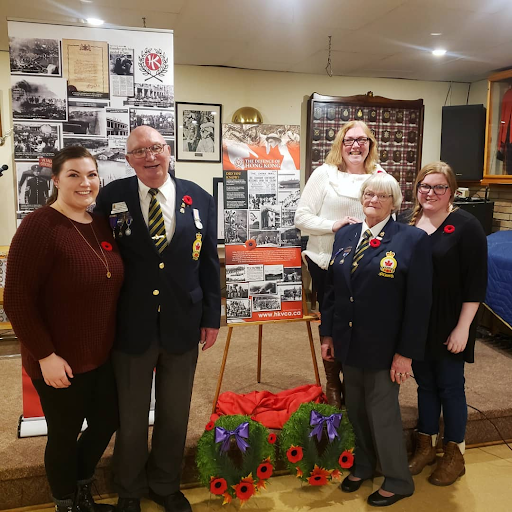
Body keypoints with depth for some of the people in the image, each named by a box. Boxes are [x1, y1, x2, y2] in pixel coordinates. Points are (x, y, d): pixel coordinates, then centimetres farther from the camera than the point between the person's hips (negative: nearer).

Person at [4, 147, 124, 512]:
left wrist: (116, 340, 10)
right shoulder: (39, 226, -18)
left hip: (103, 355, 7)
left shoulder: (101, 224, 4)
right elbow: (17, 299, -18)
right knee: (65, 436, 13)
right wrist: (46, 355, -18)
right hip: (60, 362, -7)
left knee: (107, 423, 20)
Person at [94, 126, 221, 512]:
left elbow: (209, 262, 3)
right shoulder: (112, 197, -5)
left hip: (183, 327, 2)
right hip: (132, 327, -1)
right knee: (131, 416, 16)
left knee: (175, 415, 18)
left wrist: (212, 317, 4)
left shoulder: (199, 199, 0)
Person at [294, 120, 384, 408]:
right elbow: (302, 217, -7)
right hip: (326, 262, -1)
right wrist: (333, 225, -20)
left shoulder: (380, 177, 3)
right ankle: (333, 382, 34)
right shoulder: (324, 173, -3)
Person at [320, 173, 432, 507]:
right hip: (349, 342, 5)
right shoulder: (346, 235, 5)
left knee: (382, 411, 8)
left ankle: (398, 481, 30)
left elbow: (419, 301, -12)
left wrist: (406, 352, -13)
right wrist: (328, 334, 8)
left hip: (383, 347, -5)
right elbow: (332, 288, 9)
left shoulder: (413, 239, -10)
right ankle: (363, 465, 40)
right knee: (355, 408, 17)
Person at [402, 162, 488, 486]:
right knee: (424, 383, 16)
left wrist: (462, 328, -14)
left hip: (448, 326, -4)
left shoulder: (466, 226, -10)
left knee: (450, 386, 9)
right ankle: (426, 445, 34)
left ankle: (455, 455, 27)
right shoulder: (408, 222, 3)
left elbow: (476, 283, -12)